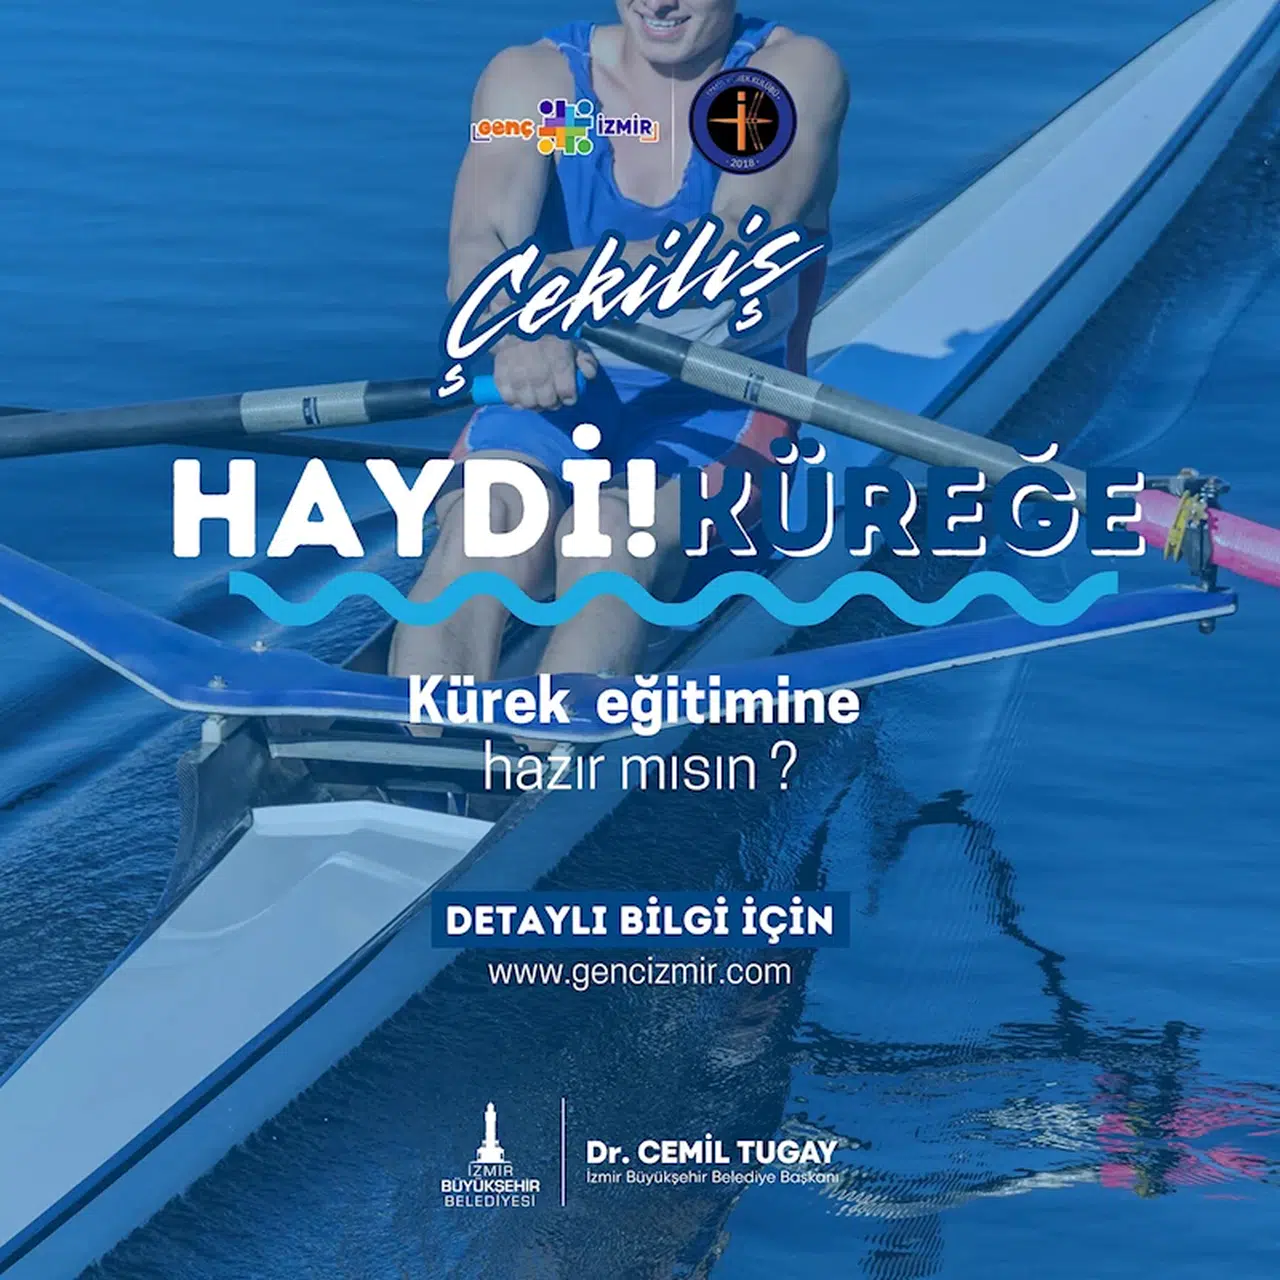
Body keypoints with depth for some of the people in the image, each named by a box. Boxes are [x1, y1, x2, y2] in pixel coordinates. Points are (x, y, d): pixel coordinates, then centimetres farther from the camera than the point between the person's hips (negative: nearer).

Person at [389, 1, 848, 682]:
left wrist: (562, 273, -36)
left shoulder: (795, 71, -2)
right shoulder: (532, 77, 1)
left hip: (715, 415, -1)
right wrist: (519, 326, -42)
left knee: (604, 545, -34)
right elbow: (478, 243, -18)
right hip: (546, 394, 2)